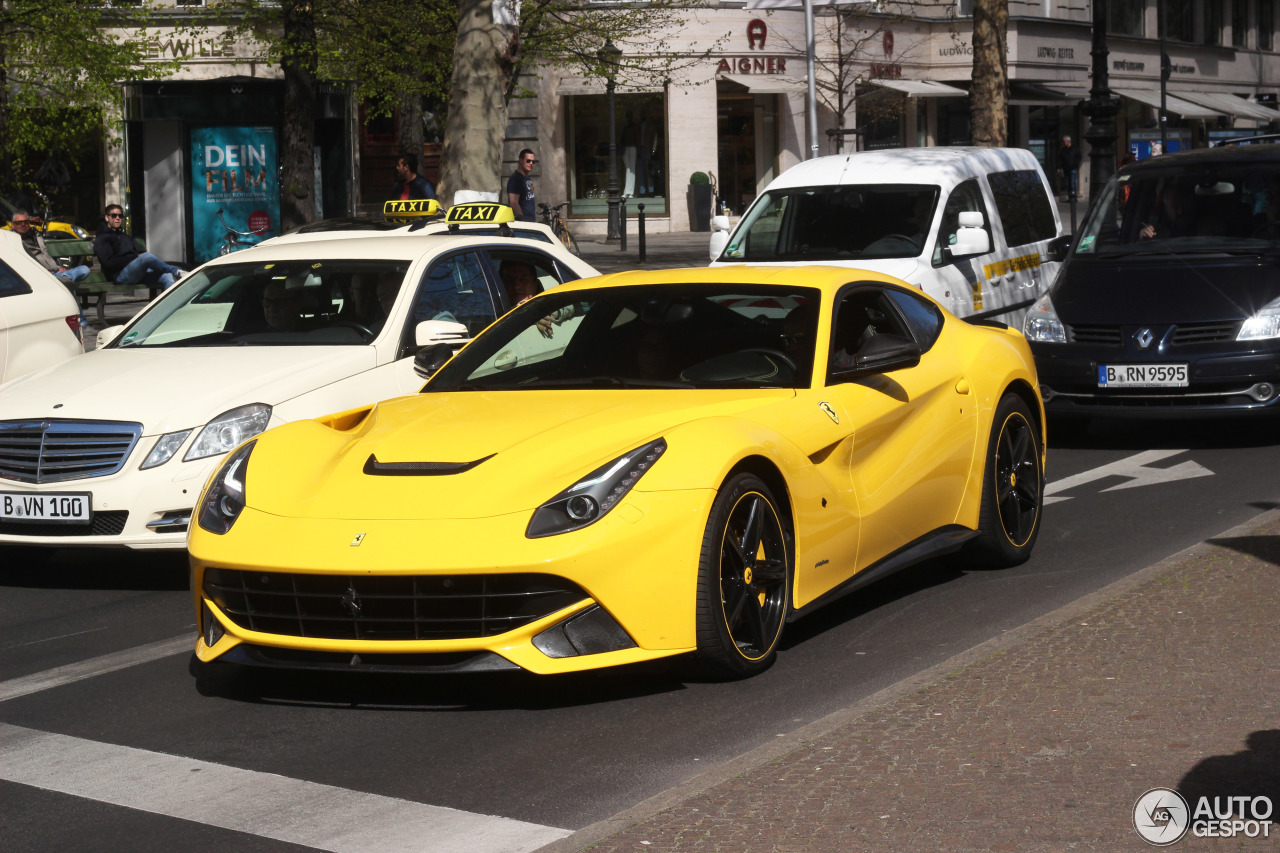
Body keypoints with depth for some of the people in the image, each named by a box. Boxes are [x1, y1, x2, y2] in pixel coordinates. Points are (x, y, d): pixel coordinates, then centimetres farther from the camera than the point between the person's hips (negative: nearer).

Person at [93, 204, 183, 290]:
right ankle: (176, 272, -17)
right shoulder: (102, 239, 10)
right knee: (147, 256, -33)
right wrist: (136, 257, -9)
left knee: (166, 277, -22)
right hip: (120, 274, -7)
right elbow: (109, 262, -6)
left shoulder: (126, 237, 33)